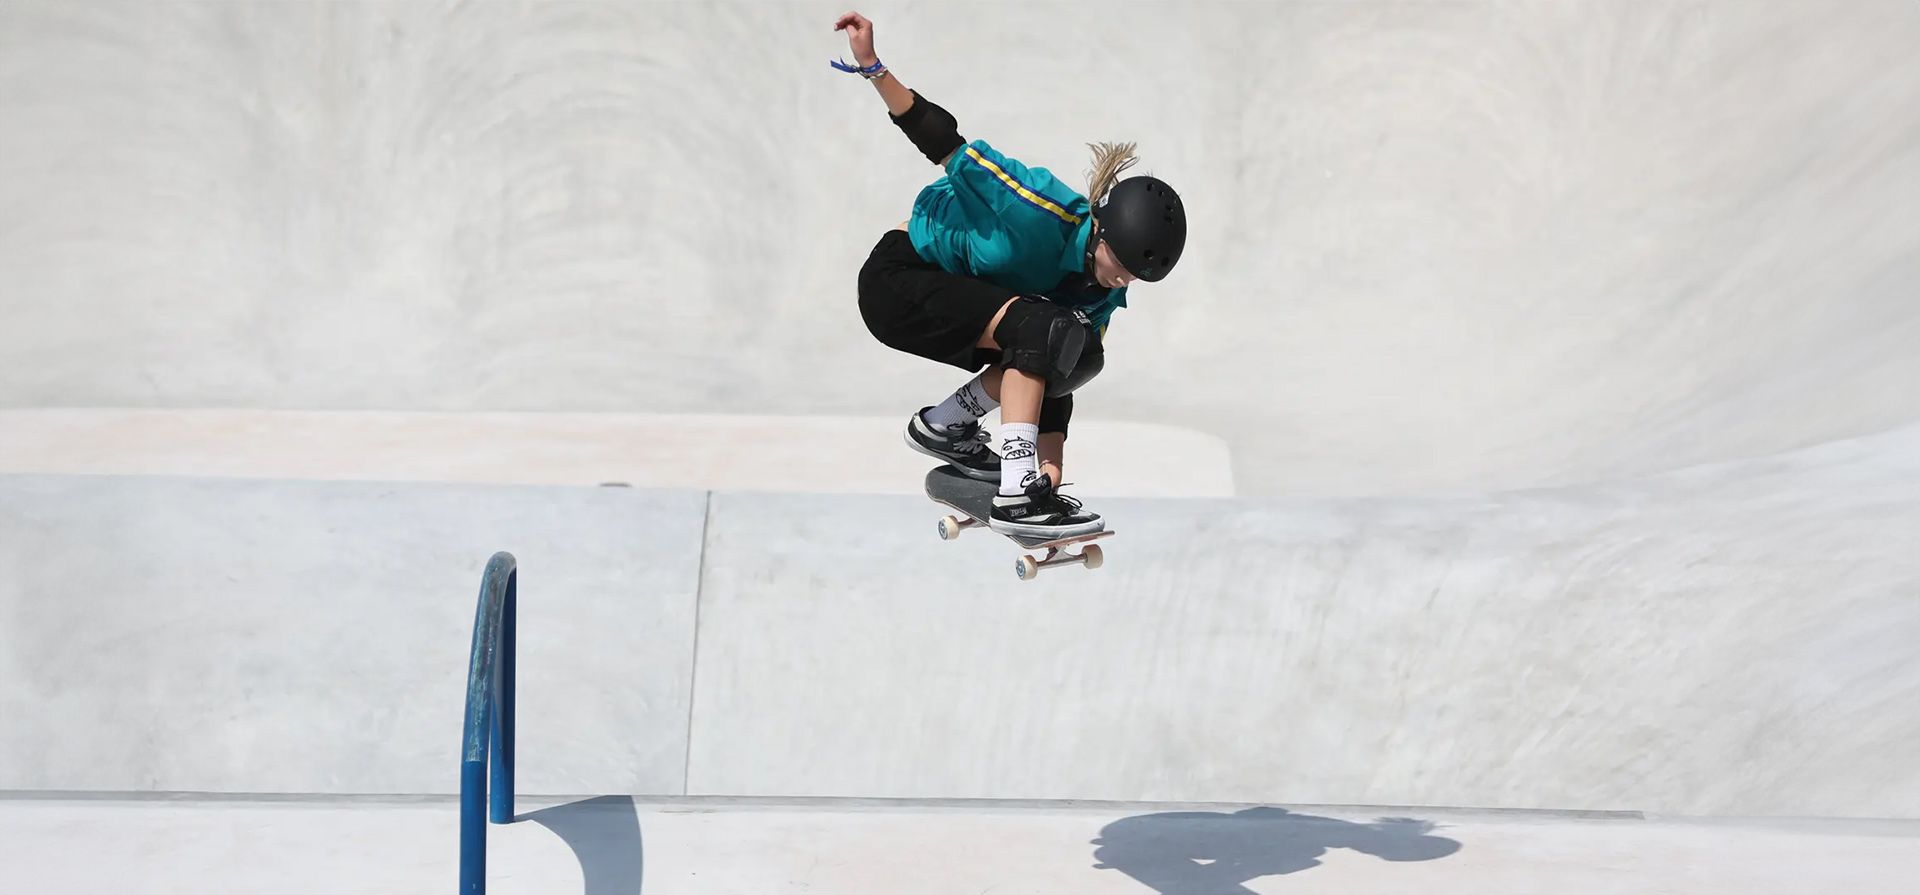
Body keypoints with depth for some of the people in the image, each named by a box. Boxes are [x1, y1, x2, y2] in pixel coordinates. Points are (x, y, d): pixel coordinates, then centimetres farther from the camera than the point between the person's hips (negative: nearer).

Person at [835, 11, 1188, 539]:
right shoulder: (1046, 210, -31)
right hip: (898, 277, -8)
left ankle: (947, 424, 5)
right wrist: (872, 68, -33)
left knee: (1079, 355, -7)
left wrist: (1053, 471, -12)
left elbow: (1056, 380, -5)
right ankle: (1017, 496, -35)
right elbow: (944, 144, -26)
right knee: (1041, 328, -30)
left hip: (965, 295, 8)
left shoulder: (1103, 291, -8)